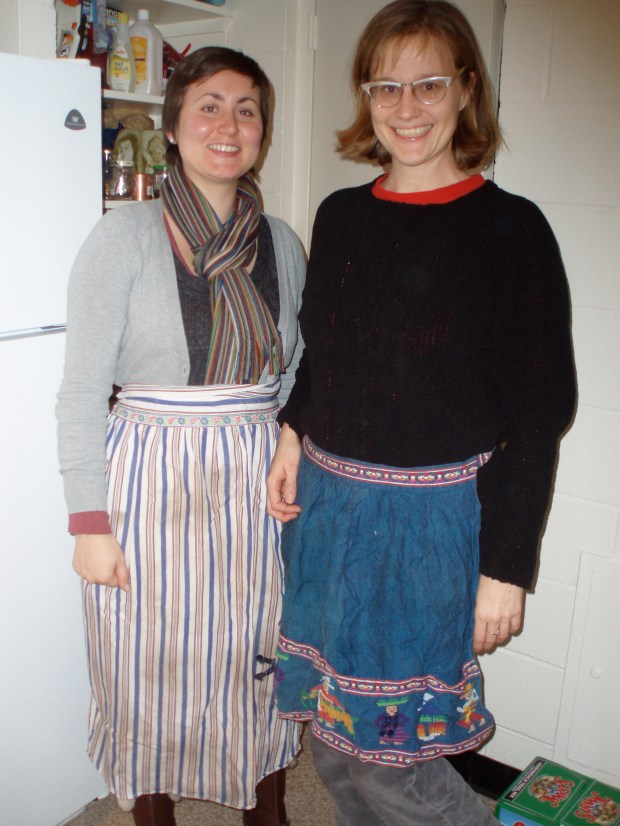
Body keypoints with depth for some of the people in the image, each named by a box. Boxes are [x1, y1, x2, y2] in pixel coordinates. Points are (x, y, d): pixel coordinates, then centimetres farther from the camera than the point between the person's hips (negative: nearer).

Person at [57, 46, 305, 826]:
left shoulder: (282, 242, 5)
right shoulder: (124, 237, -8)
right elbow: (81, 390, -9)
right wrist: (90, 522, -11)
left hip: (258, 483, 4)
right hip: (152, 479, -3)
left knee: (258, 661, 16)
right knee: (153, 668, 11)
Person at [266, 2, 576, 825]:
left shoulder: (509, 228, -10)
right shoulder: (340, 216, 6)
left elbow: (539, 408, -10)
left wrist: (507, 566, -11)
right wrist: (293, 434, 0)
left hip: (434, 516, -5)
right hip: (325, 505, 6)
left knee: (388, 753, 6)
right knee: (331, 736, 18)